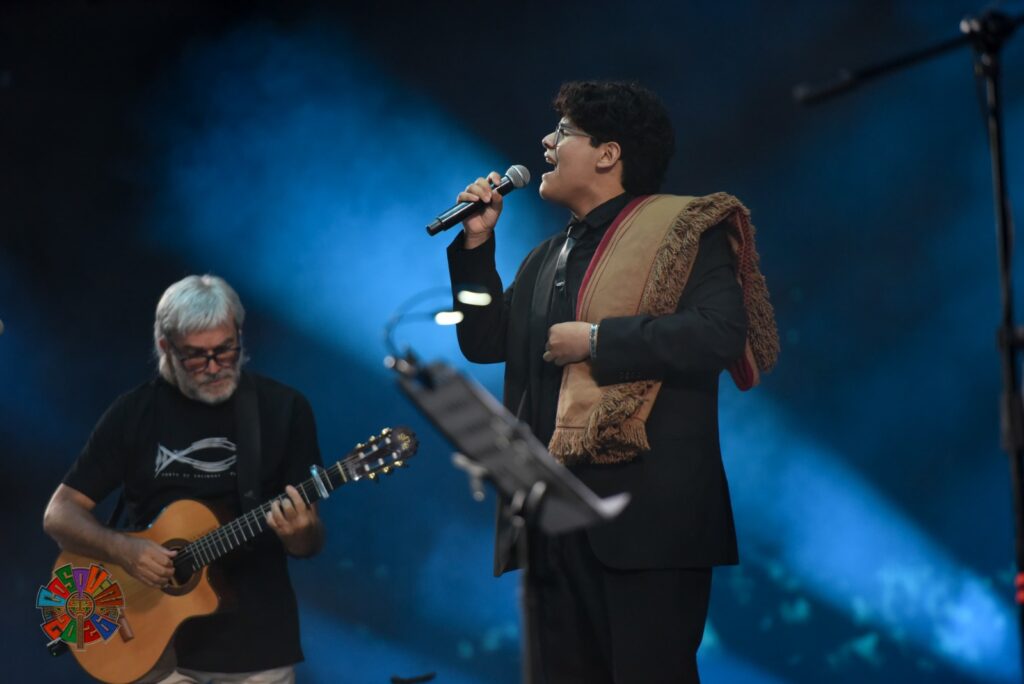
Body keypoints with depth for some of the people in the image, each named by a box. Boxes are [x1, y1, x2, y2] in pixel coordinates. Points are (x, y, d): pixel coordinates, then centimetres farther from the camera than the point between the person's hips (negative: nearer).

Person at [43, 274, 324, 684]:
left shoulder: (283, 409, -3)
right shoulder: (135, 412, -1)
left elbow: (310, 543, -1)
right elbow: (59, 515, 0)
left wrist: (300, 533, -25)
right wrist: (122, 549, -18)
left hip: (256, 648, -1)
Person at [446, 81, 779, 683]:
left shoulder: (683, 229, -4)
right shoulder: (547, 260, 21)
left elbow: (719, 333, -18)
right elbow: (484, 340, 21)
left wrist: (596, 340, -15)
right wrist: (477, 243, 11)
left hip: (646, 513, -8)